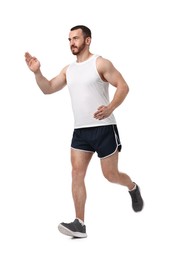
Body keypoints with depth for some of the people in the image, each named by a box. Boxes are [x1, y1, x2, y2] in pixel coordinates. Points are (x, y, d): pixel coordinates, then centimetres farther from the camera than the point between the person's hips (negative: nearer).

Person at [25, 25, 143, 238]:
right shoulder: (68, 70, 12)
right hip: (80, 130, 6)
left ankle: (133, 188, 37)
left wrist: (110, 108, -26)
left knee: (111, 175, 3)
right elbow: (48, 89, 11)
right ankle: (79, 224, -5)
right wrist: (37, 72, -7)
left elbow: (123, 86, -10)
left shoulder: (100, 63, -6)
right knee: (76, 174, -5)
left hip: (103, 128, -6)